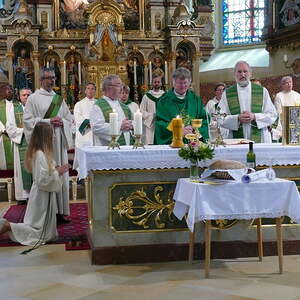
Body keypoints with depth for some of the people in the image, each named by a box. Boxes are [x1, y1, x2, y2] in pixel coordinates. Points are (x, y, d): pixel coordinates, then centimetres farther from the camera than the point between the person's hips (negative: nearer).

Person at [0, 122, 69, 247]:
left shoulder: (37, 152, 7)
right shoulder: (41, 155, -22)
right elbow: (43, 180, -26)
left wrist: (56, 170, 5)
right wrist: (57, 172, -16)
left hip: (43, 194, 9)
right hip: (42, 196, -9)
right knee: (41, 233, 0)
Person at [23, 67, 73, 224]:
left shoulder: (59, 98, 15)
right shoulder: (33, 98, 1)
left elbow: (69, 118, 17)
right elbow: (27, 120, -7)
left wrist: (62, 122, -5)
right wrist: (48, 121, -15)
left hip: (58, 142, 5)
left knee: (60, 175, 4)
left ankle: (60, 211, 10)